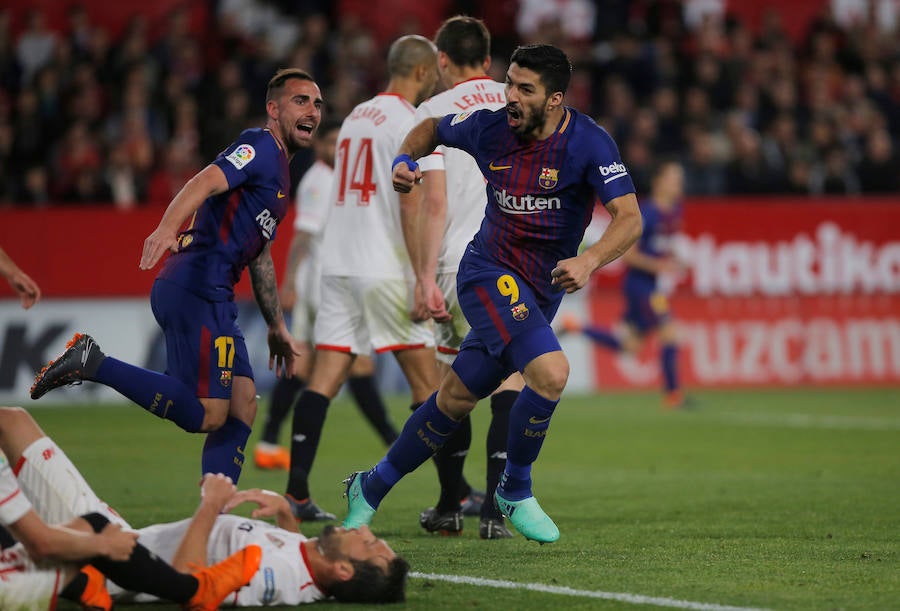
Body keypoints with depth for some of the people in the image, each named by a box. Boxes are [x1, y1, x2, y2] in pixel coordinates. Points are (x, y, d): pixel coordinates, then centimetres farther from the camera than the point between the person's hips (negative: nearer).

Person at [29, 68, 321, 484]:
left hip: (213, 297, 10)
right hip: (195, 289, -10)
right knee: (207, 415, -15)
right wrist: (167, 227, -41)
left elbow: (259, 257, 35)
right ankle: (94, 363, -14)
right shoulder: (261, 146, -4)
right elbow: (206, 182, -23)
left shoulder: (279, 170, 27)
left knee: (242, 406, 4)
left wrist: (277, 327, 38)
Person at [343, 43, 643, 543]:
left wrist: (589, 261, -40)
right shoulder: (490, 128, -6)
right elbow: (432, 129, 16)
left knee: (456, 398, 9)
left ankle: (370, 489, 28)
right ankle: (515, 490, -4)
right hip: (490, 273, -2)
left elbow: (629, 219, -22)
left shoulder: (589, 143, -13)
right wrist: (404, 160, -5)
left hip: (541, 293, 2)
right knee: (551, 372, -26)